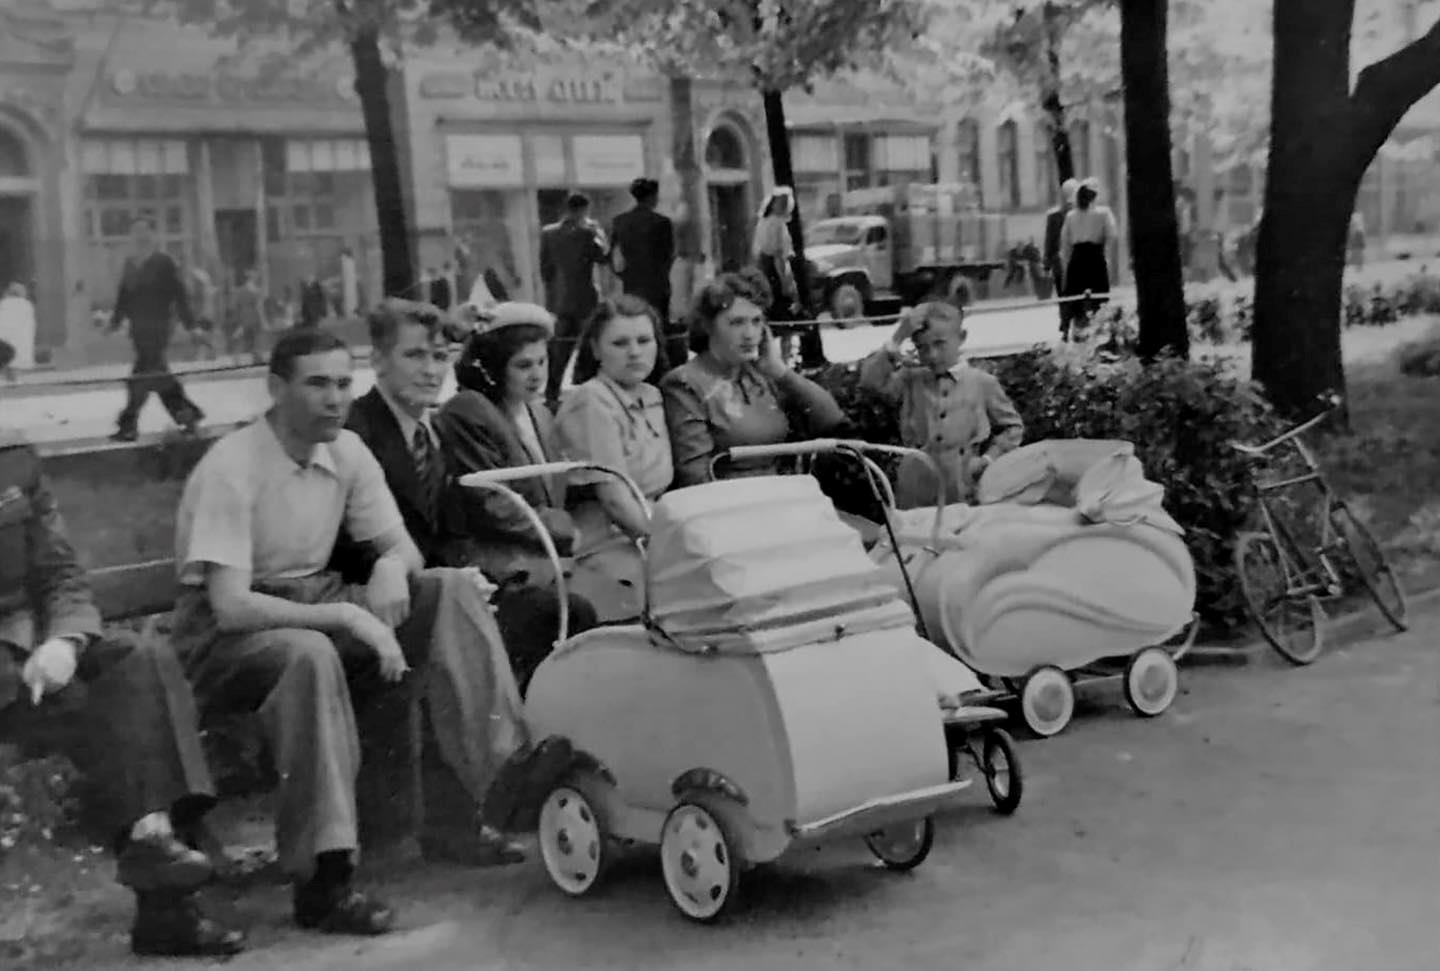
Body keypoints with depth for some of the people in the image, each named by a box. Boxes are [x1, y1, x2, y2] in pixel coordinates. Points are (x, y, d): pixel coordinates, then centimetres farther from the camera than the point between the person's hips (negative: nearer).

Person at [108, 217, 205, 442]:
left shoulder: (164, 262, -7)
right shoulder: (130, 263, 12)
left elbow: (179, 294, -7)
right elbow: (124, 295, 17)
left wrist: (189, 324, -7)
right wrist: (116, 320, 12)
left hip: (157, 328, -7)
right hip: (138, 329, 7)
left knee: (142, 376, -8)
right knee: (158, 375, 12)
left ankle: (128, 426, -5)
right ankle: (188, 412, 23)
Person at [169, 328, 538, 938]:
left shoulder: (347, 452, 1)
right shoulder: (231, 469, -19)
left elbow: (402, 546, 8)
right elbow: (230, 606, -26)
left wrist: (391, 568, -18)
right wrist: (348, 616, -30)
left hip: (316, 604, 7)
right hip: (225, 633, -7)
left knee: (454, 590, -11)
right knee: (309, 654, -40)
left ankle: (491, 786, -17)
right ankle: (322, 880, -36)